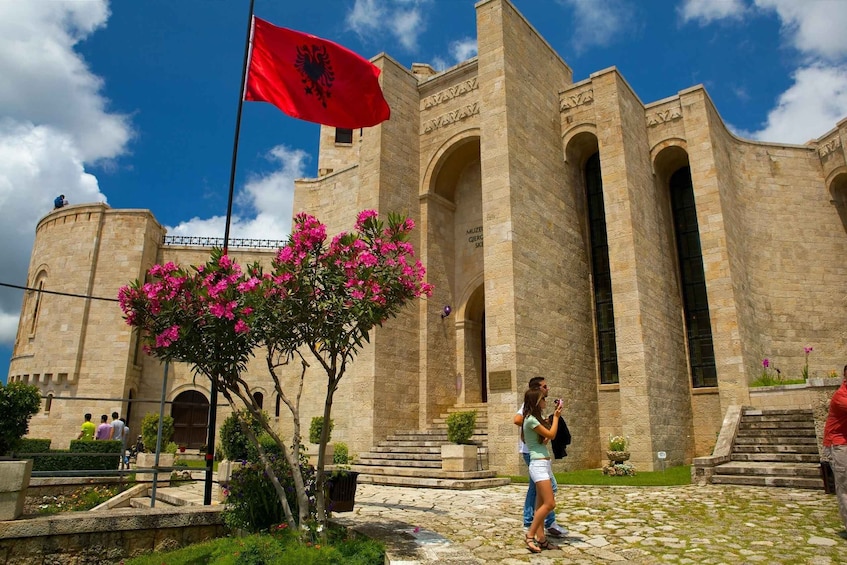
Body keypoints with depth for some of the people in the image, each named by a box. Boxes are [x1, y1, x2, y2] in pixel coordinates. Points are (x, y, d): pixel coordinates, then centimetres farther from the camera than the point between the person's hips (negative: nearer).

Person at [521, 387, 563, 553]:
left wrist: (555, 416, 18)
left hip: (544, 464, 10)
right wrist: (556, 416, 0)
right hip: (538, 464, -10)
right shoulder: (531, 419, -14)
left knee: (541, 504, 8)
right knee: (549, 503, -13)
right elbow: (551, 435, -12)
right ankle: (530, 535, -5)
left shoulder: (536, 419, 17)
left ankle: (541, 538, 10)